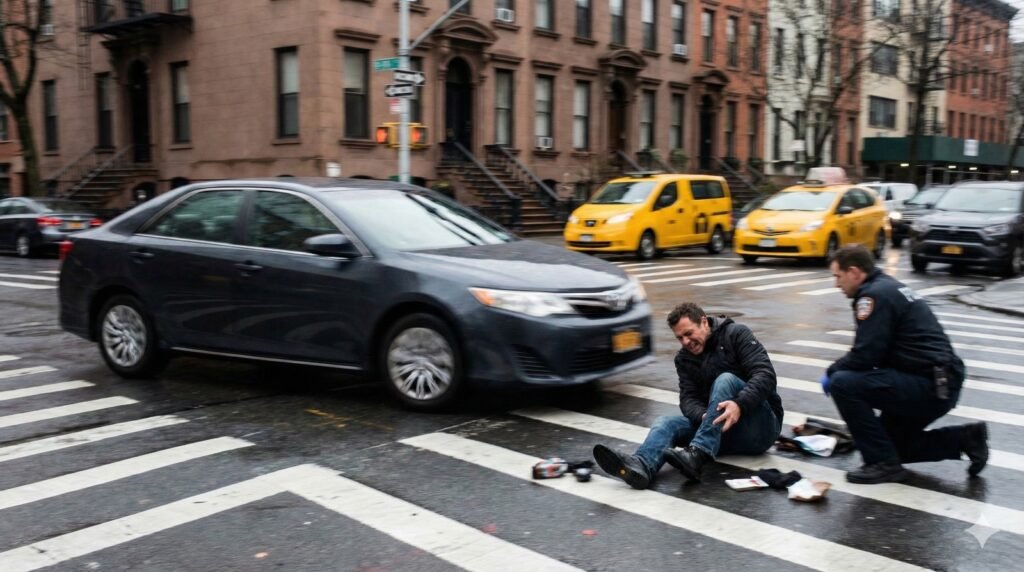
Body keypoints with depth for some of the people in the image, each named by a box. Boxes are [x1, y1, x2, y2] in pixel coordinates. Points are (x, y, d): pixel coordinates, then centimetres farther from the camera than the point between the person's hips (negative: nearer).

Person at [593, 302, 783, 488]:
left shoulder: (736, 335, -5)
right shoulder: (684, 358, 9)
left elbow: (765, 374, -17)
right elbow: (688, 398, -2)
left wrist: (739, 405, -34)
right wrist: (704, 416, -25)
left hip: (760, 426, -4)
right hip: (722, 429, 4)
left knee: (725, 380, -29)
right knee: (666, 422, -18)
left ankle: (697, 455, -43)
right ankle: (640, 466, -52)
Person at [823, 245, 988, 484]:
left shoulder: (875, 294, -15)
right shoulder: (888, 286, 16)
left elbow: (864, 355, -20)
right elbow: (873, 352, 21)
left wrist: (832, 371, -3)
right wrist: (839, 368, 11)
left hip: (929, 387, -10)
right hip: (940, 384, 10)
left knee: (842, 383, -18)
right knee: (890, 443, 21)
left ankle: (884, 464, -9)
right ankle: (963, 438, 16)